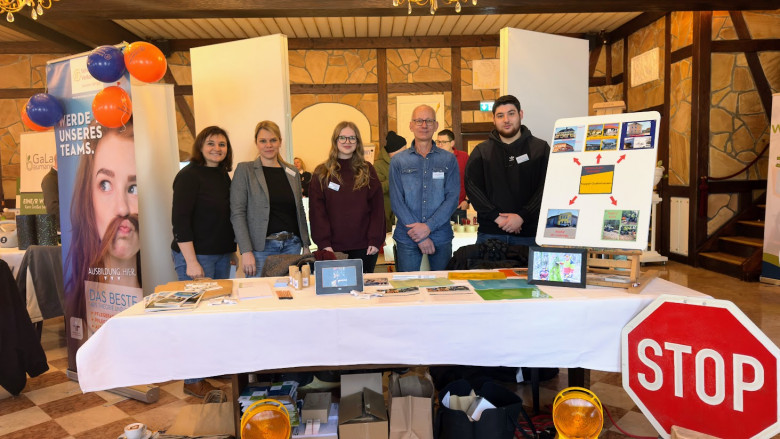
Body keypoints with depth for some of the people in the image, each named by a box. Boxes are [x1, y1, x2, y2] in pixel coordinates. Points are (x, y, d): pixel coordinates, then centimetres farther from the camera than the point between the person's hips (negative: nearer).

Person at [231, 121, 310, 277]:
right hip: (261, 247, -4)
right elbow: (237, 213, -7)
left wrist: (306, 245, 11)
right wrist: (246, 251, -14)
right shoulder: (244, 170, -1)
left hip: (292, 245, 4)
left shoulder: (292, 172, 11)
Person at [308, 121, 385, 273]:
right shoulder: (322, 173, 5)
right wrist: (323, 243, -9)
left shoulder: (367, 171, 7)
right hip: (333, 248, -1)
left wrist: (376, 240, -5)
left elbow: (377, 207, 4)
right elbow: (316, 211, 0)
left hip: (364, 248, 1)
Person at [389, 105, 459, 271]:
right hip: (407, 238, 0)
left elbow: (453, 197, -1)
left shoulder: (449, 159, 6)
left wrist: (429, 226, -14)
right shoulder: (398, 161, 4)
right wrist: (419, 237, -11)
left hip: (441, 237, 1)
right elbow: (396, 201, -3)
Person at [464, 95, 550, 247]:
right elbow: (472, 187, -1)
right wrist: (496, 217, -12)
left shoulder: (541, 148, 6)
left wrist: (522, 216, -14)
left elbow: (546, 188, -2)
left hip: (528, 234, 0)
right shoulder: (481, 151, 9)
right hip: (489, 233, 1)